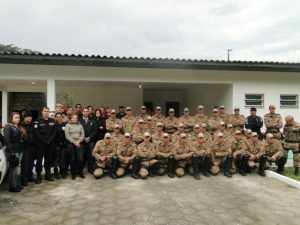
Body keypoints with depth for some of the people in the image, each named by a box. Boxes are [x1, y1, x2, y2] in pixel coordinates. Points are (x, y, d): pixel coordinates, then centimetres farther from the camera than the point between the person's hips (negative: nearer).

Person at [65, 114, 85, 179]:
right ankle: (73, 173, 13)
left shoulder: (80, 125, 14)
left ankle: (80, 172, 11)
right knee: (72, 159, 0)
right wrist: (74, 142, -11)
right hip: (71, 144, -2)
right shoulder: (68, 125, 4)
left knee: (80, 158, -4)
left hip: (79, 143, 2)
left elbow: (83, 135, 7)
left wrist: (78, 141, -8)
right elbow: (67, 135, -5)